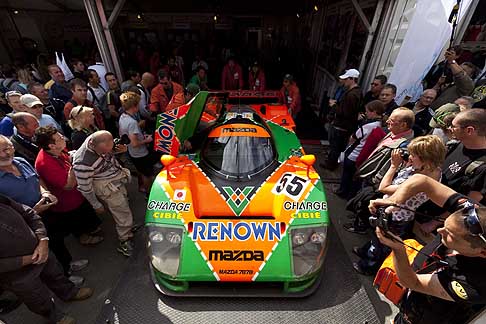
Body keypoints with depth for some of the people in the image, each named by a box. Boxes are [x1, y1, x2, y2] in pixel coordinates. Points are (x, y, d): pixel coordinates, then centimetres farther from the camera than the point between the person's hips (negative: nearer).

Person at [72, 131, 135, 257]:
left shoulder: (98, 139, -16)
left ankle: (127, 227, 48)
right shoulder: (83, 162, -33)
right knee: (124, 215, 0)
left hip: (118, 178, 8)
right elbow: (85, 188, -20)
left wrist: (120, 148, -16)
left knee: (124, 203, 24)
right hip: (108, 188, -8)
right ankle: (125, 242, 22)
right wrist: (97, 205, -6)